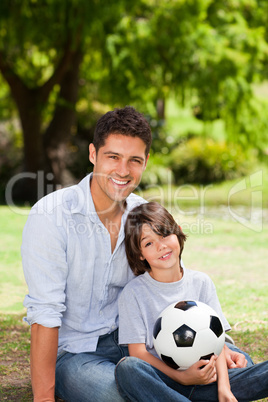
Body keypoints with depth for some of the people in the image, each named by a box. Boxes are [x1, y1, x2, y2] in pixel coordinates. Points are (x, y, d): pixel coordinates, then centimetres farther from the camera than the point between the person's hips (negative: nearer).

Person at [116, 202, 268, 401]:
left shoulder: (201, 282, 9)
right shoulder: (133, 293, 0)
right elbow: (138, 352, -5)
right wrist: (181, 377, -18)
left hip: (205, 378, 3)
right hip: (163, 381, -2)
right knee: (127, 368, -37)